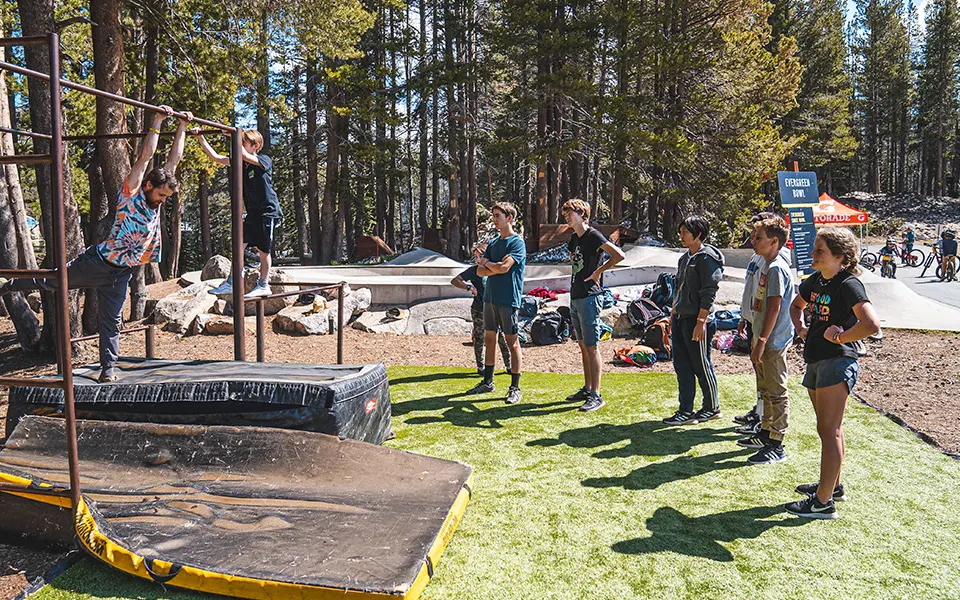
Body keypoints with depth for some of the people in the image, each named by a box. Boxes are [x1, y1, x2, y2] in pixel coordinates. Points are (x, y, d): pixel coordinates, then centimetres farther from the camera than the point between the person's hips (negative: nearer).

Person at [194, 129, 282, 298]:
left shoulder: (264, 160, -8)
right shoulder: (240, 163, 10)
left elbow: (244, 155, -27)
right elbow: (215, 157, 10)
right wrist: (200, 138, 4)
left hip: (268, 212, -7)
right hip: (253, 213, 7)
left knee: (264, 250, 0)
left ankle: (264, 285, 11)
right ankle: (231, 283, 0)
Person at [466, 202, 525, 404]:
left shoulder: (517, 243, -7)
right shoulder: (492, 243, 15)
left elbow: (503, 267, -19)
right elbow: (480, 271, 8)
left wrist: (486, 263, -1)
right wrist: (496, 267, -10)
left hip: (508, 299, -7)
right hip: (490, 297, 7)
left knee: (512, 342, -2)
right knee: (489, 339, 12)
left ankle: (515, 388, 5)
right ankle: (487, 382, 23)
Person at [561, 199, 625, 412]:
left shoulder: (593, 236, -11)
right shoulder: (574, 238, 15)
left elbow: (619, 255, -21)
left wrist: (598, 271, -13)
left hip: (589, 297, -9)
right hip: (575, 297, 9)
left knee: (591, 346, -8)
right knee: (583, 345, 14)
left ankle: (596, 395, -4)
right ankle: (587, 389, 23)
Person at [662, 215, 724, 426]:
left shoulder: (707, 259, -12)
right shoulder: (685, 258, 16)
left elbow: (708, 293, -17)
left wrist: (701, 322, -20)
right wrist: (673, 315, 20)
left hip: (696, 321, -9)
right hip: (680, 319, 9)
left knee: (701, 366, 3)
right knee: (682, 366, 9)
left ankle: (712, 408, 20)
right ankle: (686, 412, 15)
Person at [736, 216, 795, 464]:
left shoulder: (776, 268, -17)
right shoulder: (766, 266, 13)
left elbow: (774, 307, -21)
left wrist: (761, 341, -21)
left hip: (773, 341, -10)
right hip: (764, 341, 10)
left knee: (776, 393, -3)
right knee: (765, 390, 20)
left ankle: (777, 446, 5)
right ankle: (765, 433, 33)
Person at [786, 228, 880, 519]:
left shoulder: (848, 285, -17)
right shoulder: (816, 280, 8)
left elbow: (872, 324, -31)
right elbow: (796, 304, 29)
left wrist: (840, 337, -19)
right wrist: (800, 326, 11)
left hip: (837, 362, -9)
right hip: (815, 361, 9)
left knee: (829, 430, -5)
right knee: (829, 429, 19)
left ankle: (823, 502, 2)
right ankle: (833, 485, 33)